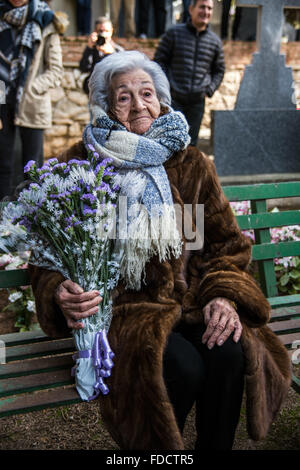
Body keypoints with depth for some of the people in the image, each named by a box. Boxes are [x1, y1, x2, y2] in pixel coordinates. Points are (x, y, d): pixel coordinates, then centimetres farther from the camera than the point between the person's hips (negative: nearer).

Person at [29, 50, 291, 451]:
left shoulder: (191, 163, 9)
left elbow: (226, 242, 11)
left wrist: (225, 295, -9)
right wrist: (60, 293, -21)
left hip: (191, 298, 3)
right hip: (124, 306, -3)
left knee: (229, 354, -27)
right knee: (182, 366, -30)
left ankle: (215, 447, -2)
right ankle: (160, 450, -1)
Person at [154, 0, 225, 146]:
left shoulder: (215, 41, 10)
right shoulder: (174, 33, 1)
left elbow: (219, 70, 20)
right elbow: (159, 60, 3)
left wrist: (210, 90, 4)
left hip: (197, 102, 3)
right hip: (174, 99, -3)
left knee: (190, 144, 7)